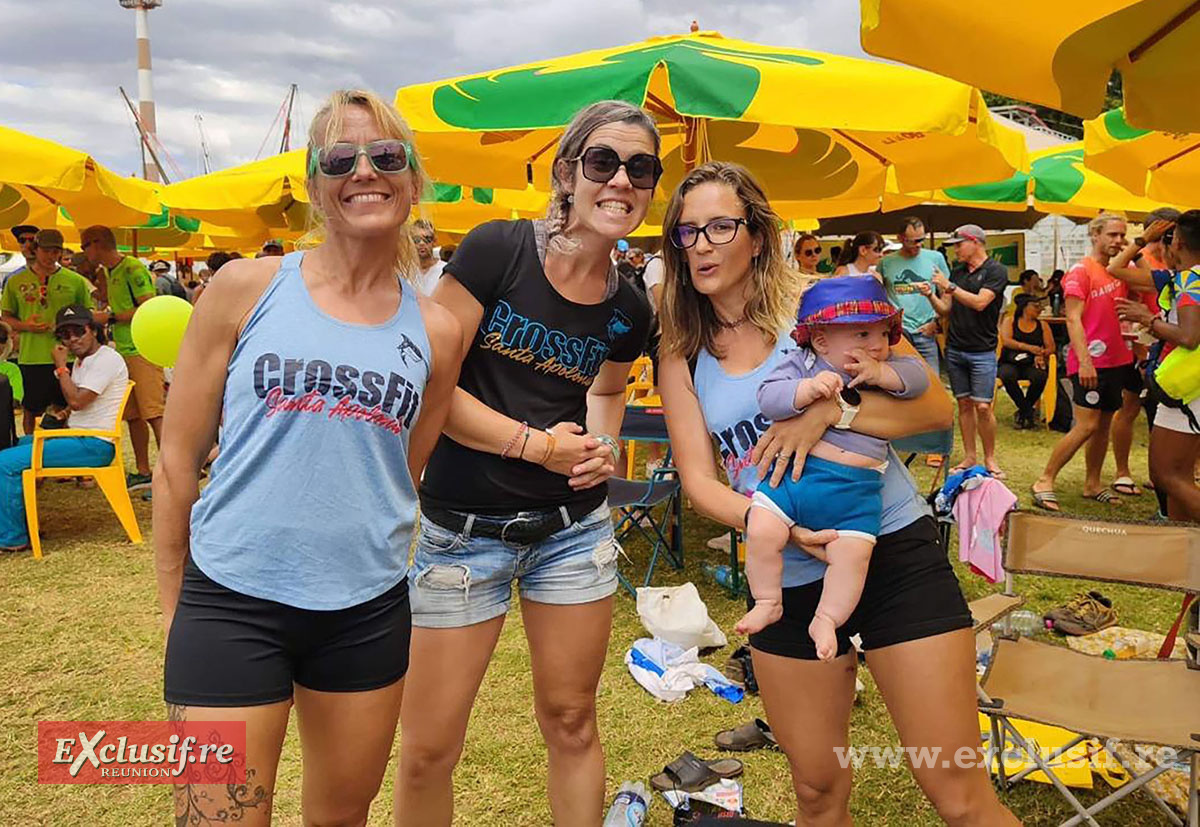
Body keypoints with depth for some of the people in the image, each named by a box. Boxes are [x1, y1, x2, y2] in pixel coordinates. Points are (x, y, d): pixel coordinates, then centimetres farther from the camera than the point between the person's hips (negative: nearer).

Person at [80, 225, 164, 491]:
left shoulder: (133, 269, -10)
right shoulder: (109, 272, 19)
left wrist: (111, 318, -12)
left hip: (143, 351, -9)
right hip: (123, 351, 9)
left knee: (154, 413, -12)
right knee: (133, 416, 10)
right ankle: (143, 472, 17)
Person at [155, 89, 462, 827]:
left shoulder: (436, 330, 2)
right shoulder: (247, 288, -4)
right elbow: (178, 458, 0)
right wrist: (173, 605, 4)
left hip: (368, 612, 3)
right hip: (231, 603, -2)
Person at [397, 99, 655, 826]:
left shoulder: (629, 310, 1)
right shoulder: (497, 250, -13)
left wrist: (604, 447, -2)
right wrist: (540, 444, -14)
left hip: (574, 529, 4)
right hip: (464, 530, -3)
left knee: (572, 723, 16)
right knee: (429, 750, 6)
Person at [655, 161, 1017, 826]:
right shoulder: (682, 356, 3)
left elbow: (934, 406, -8)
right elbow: (699, 479, -4)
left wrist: (829, 409, -24)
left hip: (893, 552, -3)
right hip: (786, 577, 3)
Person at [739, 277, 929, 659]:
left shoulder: (887, 367, 11)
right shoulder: (801, 364, -1)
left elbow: (918, 376, -1)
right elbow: (768, 397, -11)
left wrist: (881, 374, -16)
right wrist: (808, 389, -27)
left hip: (856, 488, 2)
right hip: (794, 473, -2)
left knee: (853, 552, -11)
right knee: (761, 531, -14)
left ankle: (826, 619, 13)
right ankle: (767, 602, 11)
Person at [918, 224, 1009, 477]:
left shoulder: (996, 271, -4)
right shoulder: (957, 271, 13)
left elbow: (979, 303, -17)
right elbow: (946, 310, 12)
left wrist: (949, 287, -16)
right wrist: (930, 295, -5)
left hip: (982, 350, -5)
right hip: (954, 349, 5)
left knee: (982, 406, -7)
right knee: (964, 404, 7)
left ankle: (990, 458, 6)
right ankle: (969, 457, 14)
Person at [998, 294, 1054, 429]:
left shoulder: (1042, 325, 16)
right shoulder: (1009, 321, 8)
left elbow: (1051, 347, 6)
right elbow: (1006, 341, -9)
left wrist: (1041, 355, -17)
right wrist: (1029, 347, -21)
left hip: (1031, 365, 2)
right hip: (1010, 363, -2)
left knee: (1040, 376, -34)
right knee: (1007, 375, -37)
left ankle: (1022, 412, -10)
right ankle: (1029, 412, -18)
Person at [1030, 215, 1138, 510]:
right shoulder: (1081, 271, -9)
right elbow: (1073, 319, -16)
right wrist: (1084, 361, -21)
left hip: (1116, 360, 8)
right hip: (1090, 362, -8)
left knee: (1104, 425, 10)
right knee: (1086, 426, -11)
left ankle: (1092, 484, 20)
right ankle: (1044, 482, -4)